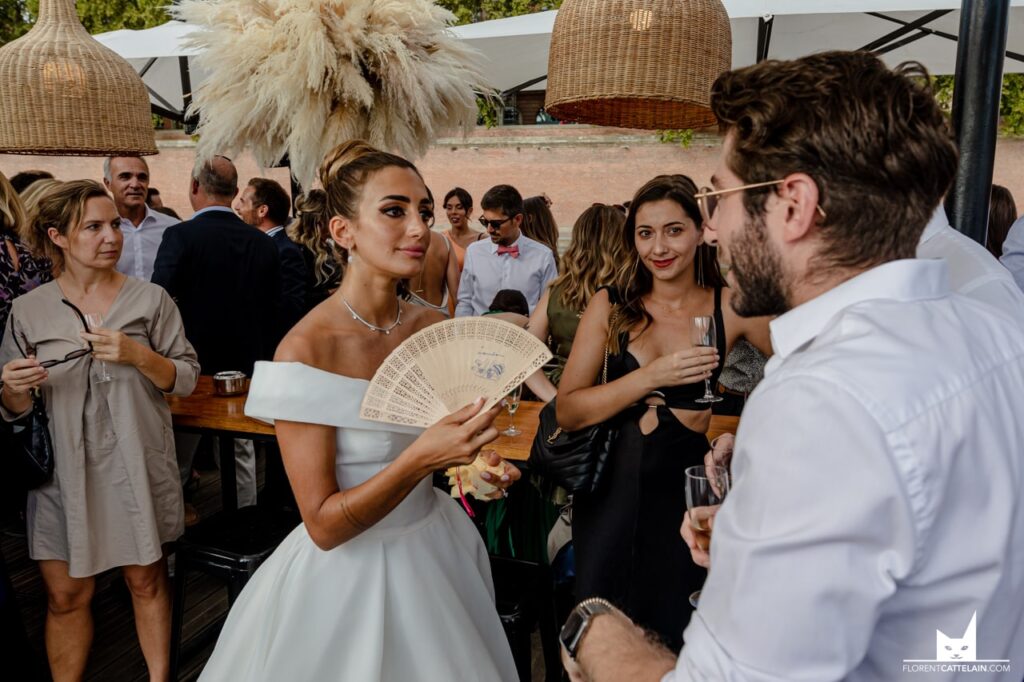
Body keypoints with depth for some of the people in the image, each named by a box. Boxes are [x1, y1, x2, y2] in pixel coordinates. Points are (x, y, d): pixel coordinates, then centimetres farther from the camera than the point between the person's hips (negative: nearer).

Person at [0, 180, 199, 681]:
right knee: (65, 595, 8)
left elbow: (187, 379, -2)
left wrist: (140, 356, -19)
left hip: (137, 467, 0)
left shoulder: (151, 299, -2)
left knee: (148, 581, 11)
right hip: (63, 472, 1)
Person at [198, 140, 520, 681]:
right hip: (348, 567, -6)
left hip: (437, 546, 6)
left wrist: (475, 463, -9)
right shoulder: (306, 349, -22)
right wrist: (421, 457, -34)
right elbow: (323, 526, -21)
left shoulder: (436, 328, -6)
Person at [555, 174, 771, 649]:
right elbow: (566, 411, -11)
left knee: (674, 633, 16)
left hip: (684, 486, -1)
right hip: (611, 488, 1)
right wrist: (652, 377, -22)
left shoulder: (732, 308, -8)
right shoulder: (611, 306, -5)